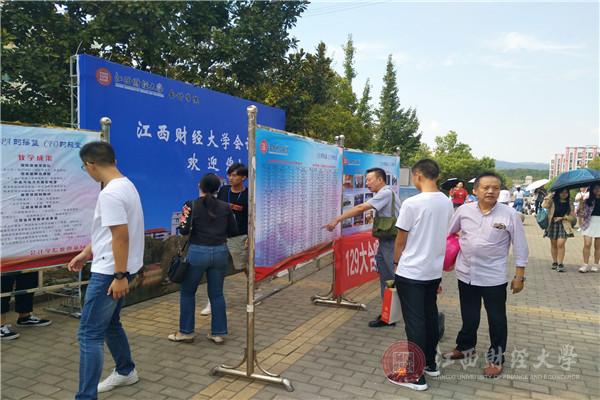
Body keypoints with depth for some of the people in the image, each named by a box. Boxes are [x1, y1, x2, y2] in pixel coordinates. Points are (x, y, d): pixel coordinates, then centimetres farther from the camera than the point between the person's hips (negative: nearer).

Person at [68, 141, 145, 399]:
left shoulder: (110, 193, -21)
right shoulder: (126, 185, 11)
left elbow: (121, 236, -25)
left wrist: (120, 276, -23)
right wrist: (86, 253, 24)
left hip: (110, 272, -10)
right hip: (113, 268, 10)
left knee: (89, 335, -4)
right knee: (109, 323, 24)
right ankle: (126, 371, 40)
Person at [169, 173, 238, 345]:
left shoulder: (192, 205, -6)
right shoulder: (225, 207, 2)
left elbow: (184, 230, -10)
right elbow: (233, 231, 5)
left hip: (198, 252, -3)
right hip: (220, 252, 3)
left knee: (187, 292, 14)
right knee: (216, 293, 12)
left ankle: (186, 332, 20)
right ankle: (218, 333, 18)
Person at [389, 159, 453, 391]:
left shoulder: (412, 203, -19)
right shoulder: (447, 203, 2)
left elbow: (400, 241, -11)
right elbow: (442, 235, 10)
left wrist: (396, 261, 6)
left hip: (411, 272, -7)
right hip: (435, 270, 7)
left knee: (414, 322, 1)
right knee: (430, 317, 18)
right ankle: (430, 364, 32)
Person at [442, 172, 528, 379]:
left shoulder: (510, 214, -10)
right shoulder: (464, 210, -4)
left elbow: (520, 247, -5)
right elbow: (449, 234, 10)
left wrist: (519, 276, -5)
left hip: (494, 277, -2)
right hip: (466, 274, 2)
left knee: (496, 319, 11)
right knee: (469, 316, 18)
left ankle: (496, 358, 28)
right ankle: (465, 347, 39)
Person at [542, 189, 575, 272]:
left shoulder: (569, 203, 6)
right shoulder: (553, 201, 1)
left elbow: (572, 216, 6)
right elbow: (544, 206, -19)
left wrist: (563, 217, -9)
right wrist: (549, 196, -16)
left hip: (564, 225, 0)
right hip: (553, 224, 0)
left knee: (560, 244, -13)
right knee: (553, 244, 10)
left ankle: (560, 264, -6)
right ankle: (554, 262, 25)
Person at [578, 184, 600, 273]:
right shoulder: (587, 200, 2)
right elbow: (581, 214, -2)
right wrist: (581, 203, -17)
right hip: (589, 223, -1)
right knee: (587, 244, -8)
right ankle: (585, 265, -2)